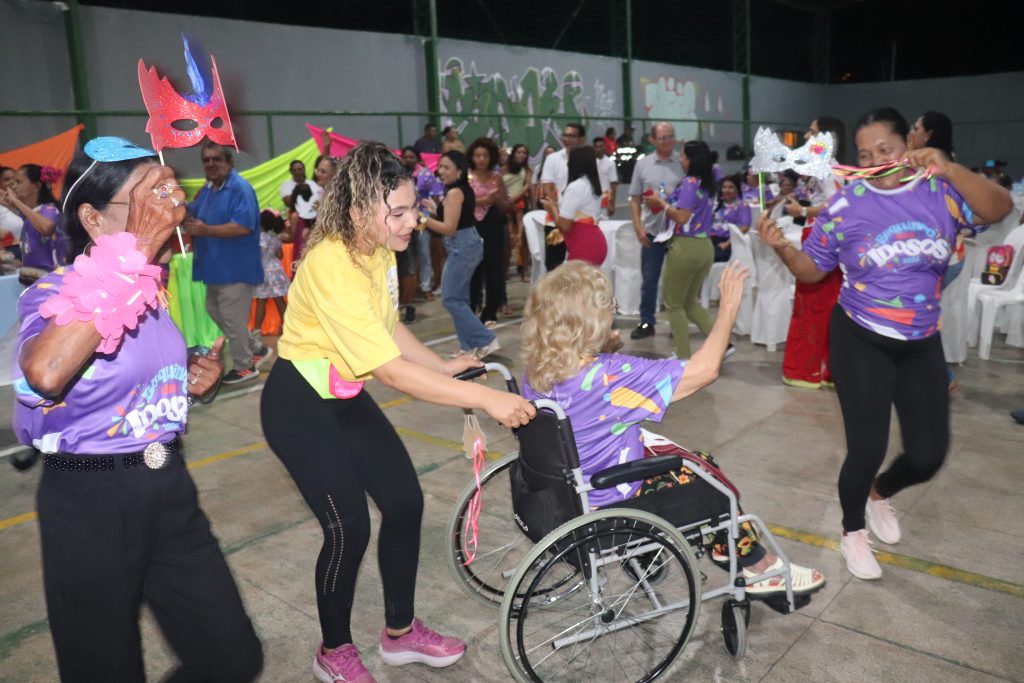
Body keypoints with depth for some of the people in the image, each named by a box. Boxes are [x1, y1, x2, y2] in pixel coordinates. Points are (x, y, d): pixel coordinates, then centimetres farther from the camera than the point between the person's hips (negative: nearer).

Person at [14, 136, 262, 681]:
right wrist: (134, 251, -36)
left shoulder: (166, 290, 4)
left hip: (169, 487, 6)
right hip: (88, 501, -6)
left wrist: (193, 382, 0)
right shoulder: (52, 293, -15)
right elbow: (45, 374, -41)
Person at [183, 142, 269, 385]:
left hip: (235, 268, -10)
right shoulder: (208, 188, 13)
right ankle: (256, 349, 32)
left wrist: (206, 230, -29)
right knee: (215, 311, 19)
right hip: (217, 267, 10)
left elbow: (244, 226, -27)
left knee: (232, 319, -2)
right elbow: (191, 214, 17)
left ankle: (245, 366, 16)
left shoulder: (241, 188, -17)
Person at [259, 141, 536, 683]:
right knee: (349, 527, -6)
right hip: (300, 404, -8)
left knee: (405, 502, 5)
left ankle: (400, 632, 25)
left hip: (346, 396, 8)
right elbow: (390, 370, -35)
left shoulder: (379, 250, -5)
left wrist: (445, 366, -1)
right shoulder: (332, 266, -31)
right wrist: (486, 399, -35)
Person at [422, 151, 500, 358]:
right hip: (467, 245, 10)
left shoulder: (454, 193, -16)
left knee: (450, 299, -6)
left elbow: (449, 228, -20)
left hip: (462, 247, -10)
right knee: (460, 299, 14)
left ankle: (486, 340, -5)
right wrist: (435, 209, 21)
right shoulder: (465, 190, 13)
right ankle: (470, 346, 18)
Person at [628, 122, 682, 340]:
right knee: (649, 279, 8)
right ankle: (646, 322, 19)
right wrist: (638, 227, -2)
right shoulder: (643, 164, 4)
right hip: (652, 231, 2)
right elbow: (635, 199, 6)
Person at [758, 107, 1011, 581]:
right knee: (867, 449, -7)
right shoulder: (846, 205, -8)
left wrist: (949, 170, -30)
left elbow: (998, 209, -19)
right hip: (861, 342, -3)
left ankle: (879, 493, 41)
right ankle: (852, 530, 23)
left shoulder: (938, 191, -4)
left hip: (922, 345, 3)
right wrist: (781, 246, -22)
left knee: (928, 455, 6)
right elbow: (812, 270, -3)